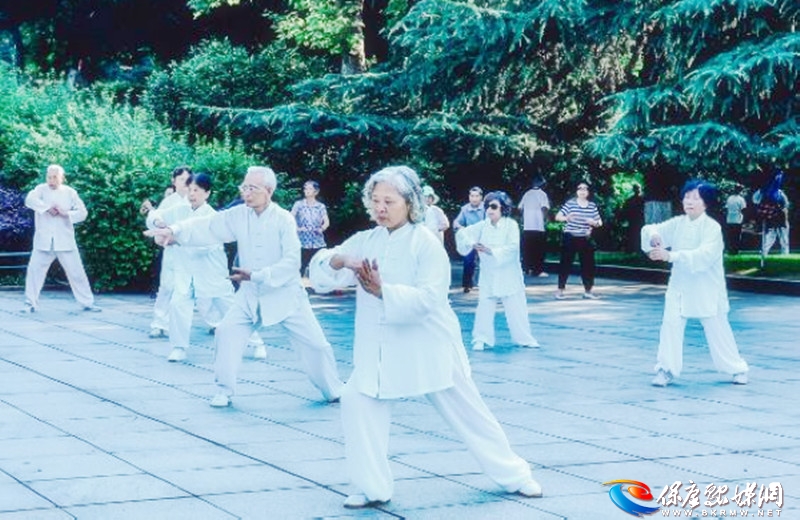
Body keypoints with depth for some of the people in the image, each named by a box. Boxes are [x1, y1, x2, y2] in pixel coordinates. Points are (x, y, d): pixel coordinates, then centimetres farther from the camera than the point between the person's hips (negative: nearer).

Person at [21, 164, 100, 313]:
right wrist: (48, 207, -26)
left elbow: (82, 212, 0)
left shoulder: (70, 193, 5)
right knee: (34, 270, -3)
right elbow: (30, 200, -17)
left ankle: (87, 303, 11)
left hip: (65, 241, 0)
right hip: (43, 241, 0)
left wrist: (66, 213, -16)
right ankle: (31, 303, 8)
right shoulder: (41, 189, 3)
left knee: (76, 271, 2)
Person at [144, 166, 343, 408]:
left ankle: (334, 392, 21)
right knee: (227, 332, -10)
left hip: (285, 294, -3)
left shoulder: (283, 219, -16)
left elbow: (292, 262, -21)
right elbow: (207, 228, -11)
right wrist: (174, 231, -26)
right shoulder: (238, 216, -5)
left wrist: (257, 275, -27)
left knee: (314, 343, 0)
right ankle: (224, 391, 6)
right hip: (250, 295, 3)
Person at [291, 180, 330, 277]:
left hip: (318, 243, 2)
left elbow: (326, 221, 4)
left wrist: (322, 228, -14)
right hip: (303, 242, -2)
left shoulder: (321, 206, 8)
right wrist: (297, 228, -16)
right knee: (301, 267, -4)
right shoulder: (299, 204, 3)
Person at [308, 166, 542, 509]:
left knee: (467, 412, 8)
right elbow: (320, 275, -4)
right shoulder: (364, 241, 2)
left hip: (428, 348, -4)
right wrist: (338, 259, -26)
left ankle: (513, 475, 27)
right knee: (357, 403, -12)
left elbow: (429, 298, -23)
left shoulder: (426, 243, -12)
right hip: (381, 349, 4)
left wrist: (382, 291, -34)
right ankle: (373, 488, 3)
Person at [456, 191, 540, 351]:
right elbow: (463, 233, 3)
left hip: (509, 276, -3)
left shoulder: (511, 224, -9)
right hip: (488, 276, 3)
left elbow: (513, 247, -18)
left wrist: (491, 251, -27)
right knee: (484, 308, -2)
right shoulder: (483, 225, 2)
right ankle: (481, 339, 8)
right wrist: (471, 243, -17)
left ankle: (524, 338, 18)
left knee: (515, 308, 4)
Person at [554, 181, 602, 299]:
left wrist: (593, 222, -13)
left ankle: (588, 291, 12)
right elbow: (557, 217, -7)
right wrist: (566, 218, -28)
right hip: (570, 238, -3)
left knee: (588, 263, 1)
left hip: (585, 239, 3)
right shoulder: (570, 203, -5)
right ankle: (560, 290, 6)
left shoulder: (592, 206, 5)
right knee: (565, 263, -1)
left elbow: (599, 223, 9)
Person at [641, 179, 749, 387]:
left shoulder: (712, 227, -16)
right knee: (671, 323, -11)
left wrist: (670, 256, -39)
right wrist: (653, 235, -27)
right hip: (680, 286, 4)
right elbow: (650, 230, 0)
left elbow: (703, 256, -29)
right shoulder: (677, 223, -1)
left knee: (717, 329, 6)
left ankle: (737, 368, 26)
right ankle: (667, 369, 0)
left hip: (707, 288, -3)